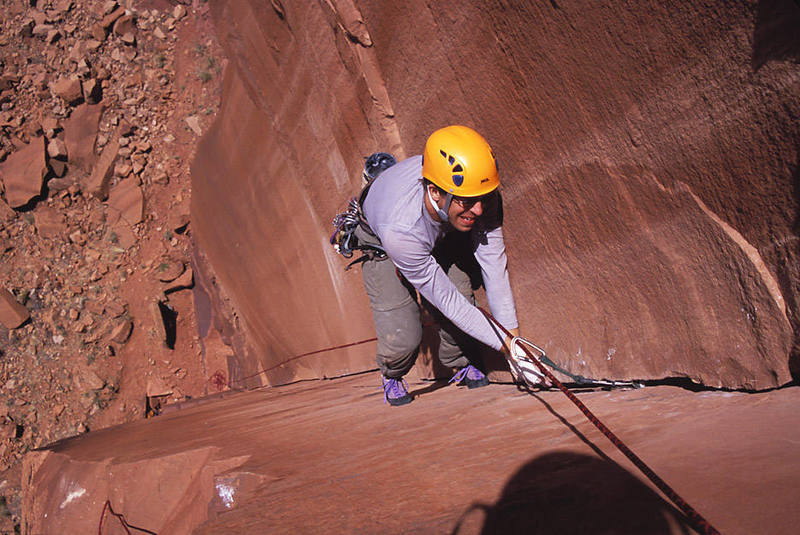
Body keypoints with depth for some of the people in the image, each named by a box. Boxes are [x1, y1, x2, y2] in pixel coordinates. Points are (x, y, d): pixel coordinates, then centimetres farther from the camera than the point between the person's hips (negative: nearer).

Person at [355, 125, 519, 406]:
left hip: (444, 235, 4)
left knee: (461, 311, -13)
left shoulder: (482, 197, -36)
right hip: (379, 244, -3)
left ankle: (460, 364, 22)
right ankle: (392, 375, 23)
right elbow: (445, 298, -35)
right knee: (403, 339, -15)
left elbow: (493, 262, -27)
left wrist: (512, 332, -29)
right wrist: (505, 344, -32)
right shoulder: (399, 232, -45)